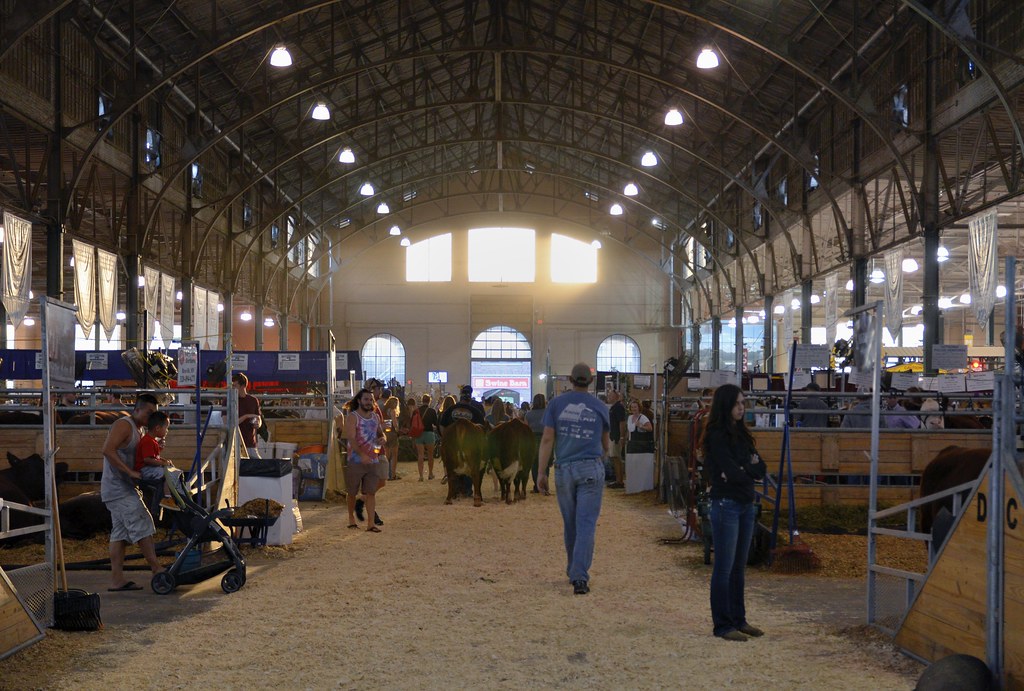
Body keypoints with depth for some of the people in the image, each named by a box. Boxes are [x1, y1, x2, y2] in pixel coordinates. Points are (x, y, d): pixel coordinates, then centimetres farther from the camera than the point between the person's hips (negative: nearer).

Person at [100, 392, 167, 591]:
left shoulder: (138, 431, 18)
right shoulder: (123, 425, -13)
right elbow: (108, 450, -26)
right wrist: (131, 472, -28)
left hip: (125, 488, 10)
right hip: (118, 487, -10)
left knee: (120, 533, 7)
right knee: (142, 526, -9)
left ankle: (117, 578, 7)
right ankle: (156, 569, -4)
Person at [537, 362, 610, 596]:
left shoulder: (556, 403, 2)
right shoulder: (599, 407, 5)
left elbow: (547, 439, -4)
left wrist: (541, 472, -1)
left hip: (564, 469, 1)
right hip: (591, 469, -1)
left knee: (570, 524, 14)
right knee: (586, 524, -5)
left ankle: (573, 571, 26)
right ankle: (580, 577, -15)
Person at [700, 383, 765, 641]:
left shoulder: (741, 434, 13)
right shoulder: (717, 436, -12)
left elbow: (760, 469, 6)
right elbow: (732, 472, -19)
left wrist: (741, 469, -11)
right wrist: (750, 469, -1)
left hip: (746, 504, 8)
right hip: (726, 504, -8)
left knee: (739, 567, 13)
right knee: (724, 568, -2)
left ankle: (739, 620, 21)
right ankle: (722, 625, 3)